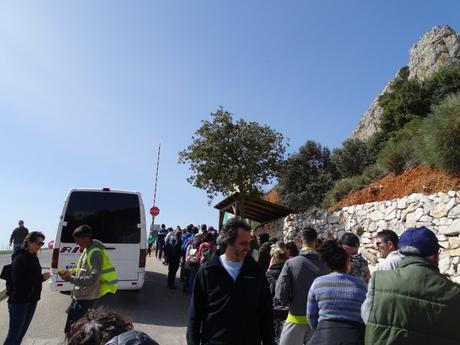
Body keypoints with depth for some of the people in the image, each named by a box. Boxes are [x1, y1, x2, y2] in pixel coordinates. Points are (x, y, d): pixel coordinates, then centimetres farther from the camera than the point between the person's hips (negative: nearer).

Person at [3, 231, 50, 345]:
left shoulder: (33, 258, 10)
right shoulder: (20, 258, -16)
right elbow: (18, 282, -23)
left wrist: (42, 277, -4)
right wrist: (41, 278, -21)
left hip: (31, 300, 8)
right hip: (19, 301, -8)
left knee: (21, 333, 15)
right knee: (14, 334, -3)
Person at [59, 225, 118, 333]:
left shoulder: (95, 253, -23)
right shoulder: (87, 250, 7)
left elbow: (92, 279, -28)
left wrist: (70, 279, -27)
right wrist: (71, 272, 3)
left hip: (86, 298, -10)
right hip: (79, 296, 10)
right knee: (71, 326, 22)